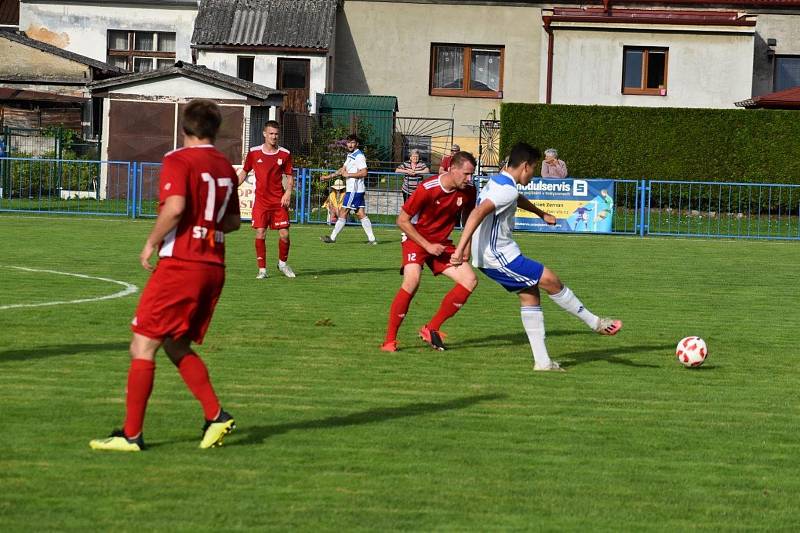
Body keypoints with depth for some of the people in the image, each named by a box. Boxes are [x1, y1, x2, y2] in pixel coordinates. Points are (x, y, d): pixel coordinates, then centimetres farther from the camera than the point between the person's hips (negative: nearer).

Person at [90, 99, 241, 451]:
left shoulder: (178, 161, -8)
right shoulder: (225, 167, 12)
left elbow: (174, 207, -23)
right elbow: (233, 221, 20)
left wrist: (152, 243, -10)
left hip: (180, 264, -7)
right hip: (214, 267, 7)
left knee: (143, 346, -1)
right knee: (176, 346, 19)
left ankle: (131, 434, -1)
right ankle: (216, 416, 7)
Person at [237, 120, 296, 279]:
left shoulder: (285, 154, 2)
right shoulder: (254, 152, 1)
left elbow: (290, 176, 9)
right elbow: (244, 172, 12)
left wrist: (288, 192, -7)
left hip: (279, 201, 0)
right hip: (261, 202, 0)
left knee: (284, 234, -3)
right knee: (260, 234, -6)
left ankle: (282, 263, 22)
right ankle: (262, 269, 4)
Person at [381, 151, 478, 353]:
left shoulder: (468, 191, -9)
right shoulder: (427, 189, -24)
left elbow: (468, 217, 12)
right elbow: (402, 220, -16)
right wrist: (427, 245, -19)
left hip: (442, 243, 6)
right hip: (416, 239, -6)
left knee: (470, 280, -10)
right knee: (412, 281, -29)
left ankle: (431, 329, -1)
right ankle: (389, 340, -18)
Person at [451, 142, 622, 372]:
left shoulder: (496, 181, 14)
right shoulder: (507, 189, -19)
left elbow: (518, 199, 37)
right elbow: (478, 214, -32)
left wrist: (541, 214, 53)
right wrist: (461, 248, -38)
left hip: (491, 257, 11)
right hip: (499, 257, -11)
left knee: (530, 295, 11)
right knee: (551, 281, -3)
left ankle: (542, 361, 9)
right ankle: (595, 322, 11)